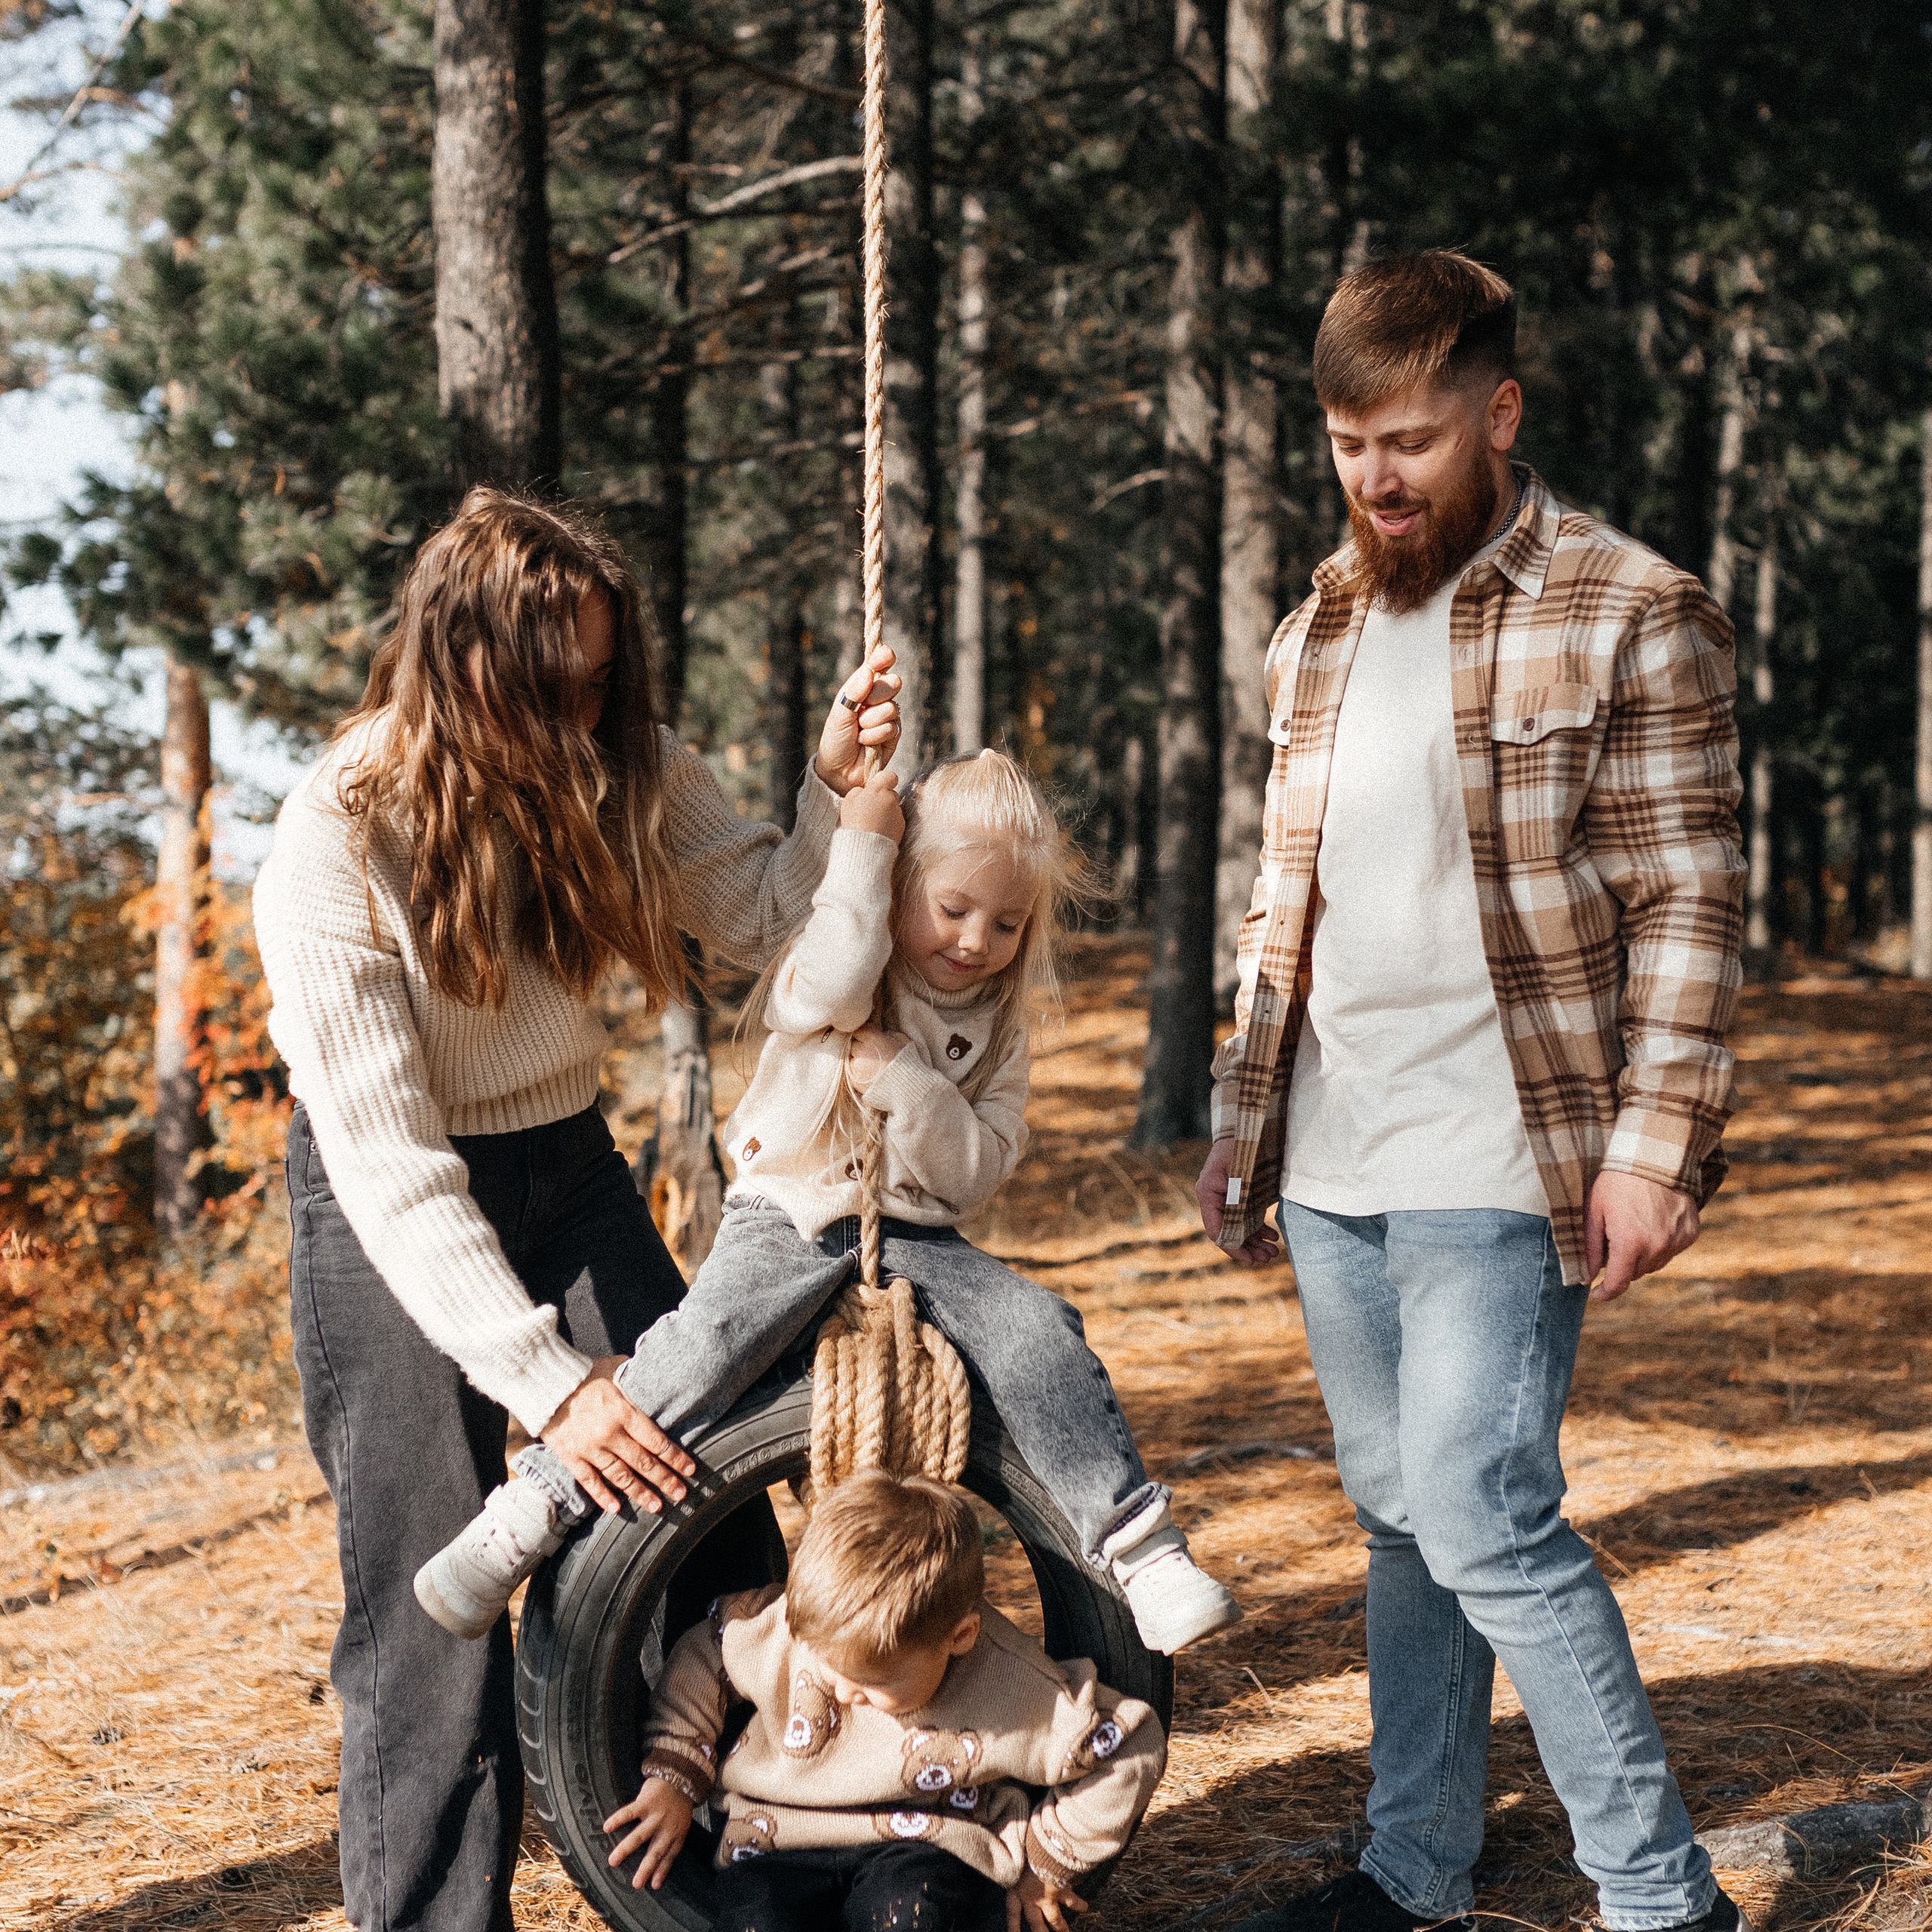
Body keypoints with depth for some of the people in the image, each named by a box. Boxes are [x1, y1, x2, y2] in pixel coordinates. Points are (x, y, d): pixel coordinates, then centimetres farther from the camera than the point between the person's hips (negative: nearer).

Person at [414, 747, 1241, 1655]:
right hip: (789, 1217, -3)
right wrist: (860, 840, -23)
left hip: (914, 1234, 3)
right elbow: (828, 987, -29)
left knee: (1039, 1334, -21)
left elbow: (978, 1170, -1)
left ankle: (1136, 1545, -15)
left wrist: (907, 1088, -17)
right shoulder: (837, 962, -1)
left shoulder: (999, 1024, 8)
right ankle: (530, 1514, -22)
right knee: (704, 1351, -29)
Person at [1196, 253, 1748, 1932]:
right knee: (1399, 1515, 14)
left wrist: (1656, 1142, -16)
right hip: (1330, 1165, 7)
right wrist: (1240, 1118, 16)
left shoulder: (1632, 617, -7)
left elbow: (1685, 908, -9)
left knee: (1479, 1514, -12)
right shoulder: (1320, 631, 13)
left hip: (1501, 1163, -6)